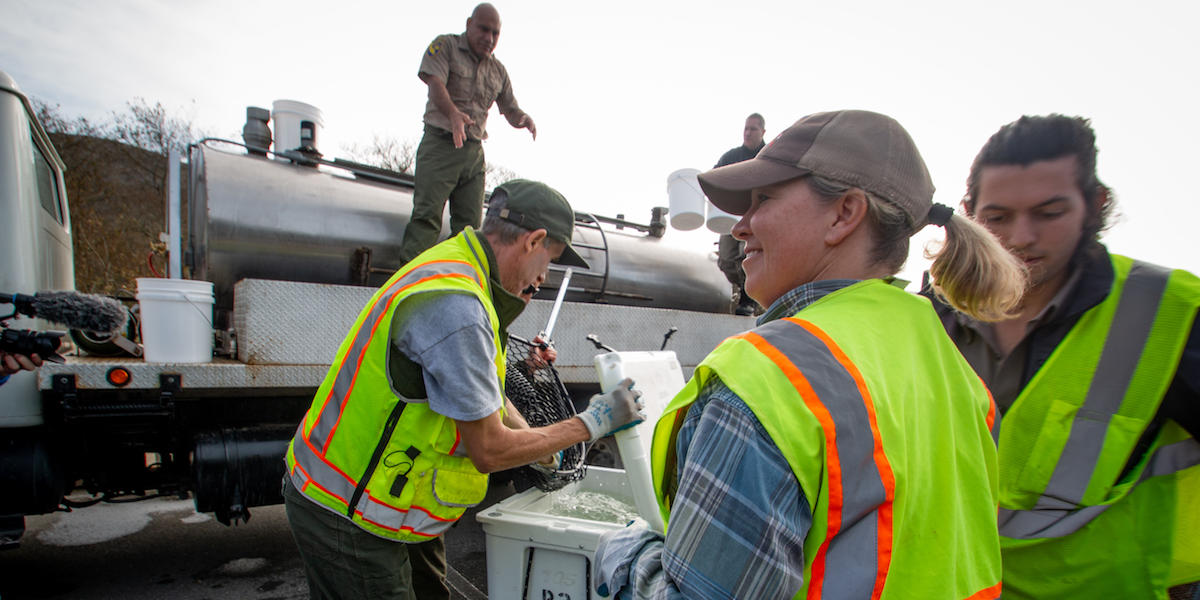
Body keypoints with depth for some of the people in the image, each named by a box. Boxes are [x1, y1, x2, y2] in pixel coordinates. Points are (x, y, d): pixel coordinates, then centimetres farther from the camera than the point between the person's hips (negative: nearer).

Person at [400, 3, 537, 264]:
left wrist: (525, 119, -7)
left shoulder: (498, 71, 17)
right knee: (427, 215, -14)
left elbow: (511, 111, 19)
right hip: (440, 143, -5)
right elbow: (436, 84, -15)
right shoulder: (446, 46, 2)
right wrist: (453, 114, -36)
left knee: (469, 223, 1)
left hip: (475, 152, 5)